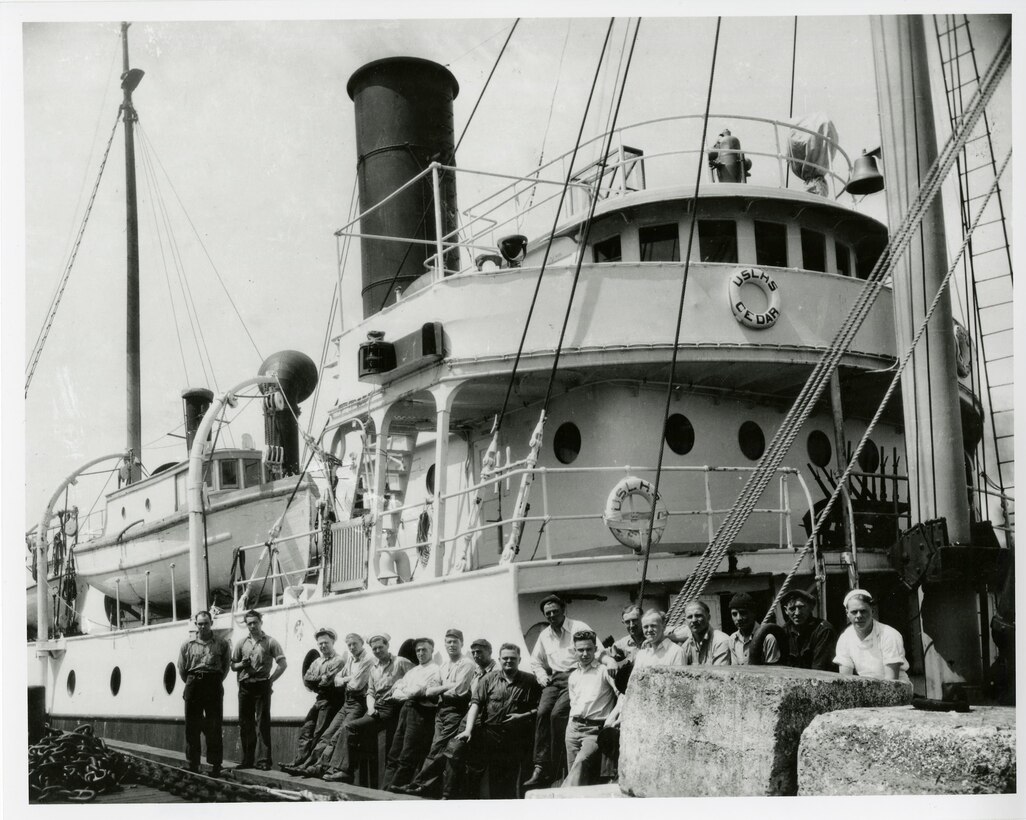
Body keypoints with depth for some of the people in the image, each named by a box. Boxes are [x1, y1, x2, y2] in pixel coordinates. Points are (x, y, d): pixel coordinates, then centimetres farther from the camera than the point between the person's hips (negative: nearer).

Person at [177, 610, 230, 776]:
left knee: (214, 727, -2)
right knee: (192, 726, 4)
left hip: (214, 686, -1)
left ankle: (215, 765, 2)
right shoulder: (187, 645, 7)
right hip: (193, 686, 2)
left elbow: (226, 666, 9)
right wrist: (191, 683, 9)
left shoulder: (222, 644, 4)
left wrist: (216, 682, 6)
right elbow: (182, 670, 11)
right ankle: (192, 764, 11)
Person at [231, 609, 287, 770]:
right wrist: (242, 664, -5)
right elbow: (233, 666, 16)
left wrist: (270, 680, -7)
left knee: (262, 723, -5)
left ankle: (263, 760, -3)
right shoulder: (242, 643, 12)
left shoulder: (270, 642, 1)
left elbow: (282, 665, -1)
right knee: (245, 723, 6)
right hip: (245, 686, 4)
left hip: (262, 685, -4)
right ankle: (248, 759, 14)